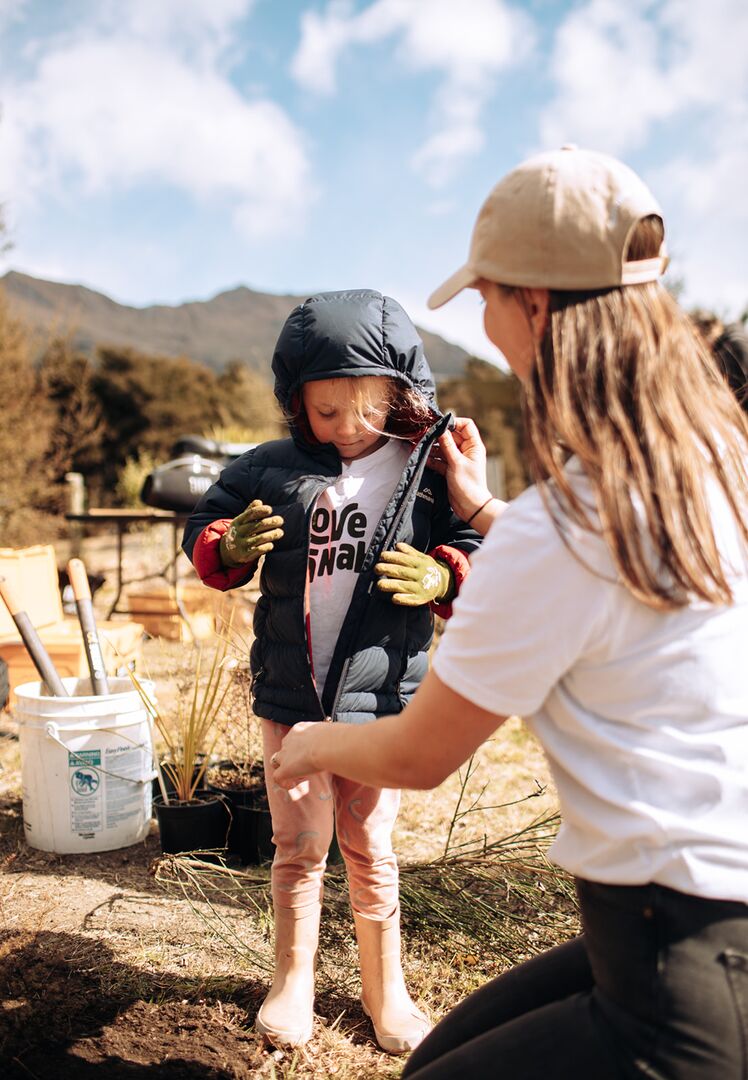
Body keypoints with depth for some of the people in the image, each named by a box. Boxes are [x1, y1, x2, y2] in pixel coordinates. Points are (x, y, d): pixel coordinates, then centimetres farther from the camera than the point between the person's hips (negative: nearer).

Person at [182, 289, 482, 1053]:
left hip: (381, 694, -1)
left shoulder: (430, 471, -6)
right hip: (290, 692, 2)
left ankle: (385, 988, 33)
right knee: (299, 843, 12)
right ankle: (293, 980, 34)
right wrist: (228, 546, -15)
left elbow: (478, 551, -2)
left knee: (369, 846, 12)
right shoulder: (270, 470, -1)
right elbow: (202, 531, 8)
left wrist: (444, 576, -23)